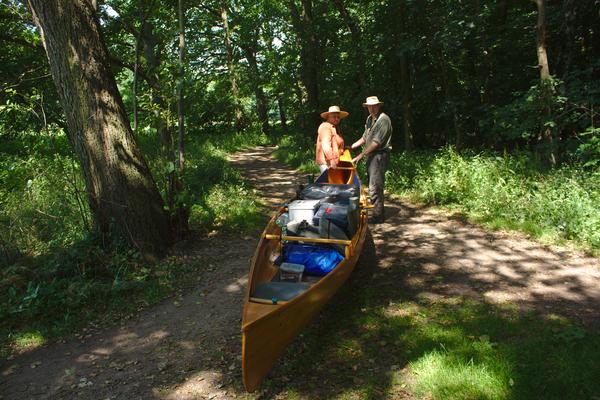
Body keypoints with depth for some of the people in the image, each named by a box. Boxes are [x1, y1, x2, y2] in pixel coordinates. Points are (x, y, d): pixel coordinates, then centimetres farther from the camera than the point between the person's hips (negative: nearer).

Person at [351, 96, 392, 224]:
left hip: (380, 155, -9)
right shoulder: (369, 119, 15)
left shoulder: (383, 119, -13)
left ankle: (377, 216, -5)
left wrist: (360, 155, -20)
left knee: (375, 187, -11)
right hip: (371, 155, 9)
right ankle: (376, 212, 22)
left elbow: (376, 142, -19)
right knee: (373, 185, 13)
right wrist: (350, 147, 16)